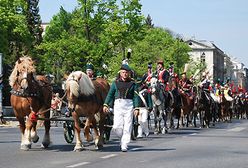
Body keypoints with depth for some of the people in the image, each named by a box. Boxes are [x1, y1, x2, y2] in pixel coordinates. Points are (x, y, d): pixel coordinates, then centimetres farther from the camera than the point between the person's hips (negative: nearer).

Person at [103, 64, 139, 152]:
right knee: (117, 126, -8)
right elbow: (110, 94, 9)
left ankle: (124, 145, 4)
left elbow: (135, 96, 4)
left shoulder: (132, 83, 6)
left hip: (129, 105, -1)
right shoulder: (116, 83, 9)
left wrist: (136, 108, -5)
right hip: (118, 104, 1)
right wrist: (106, 104, -1)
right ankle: (122, 138, 22)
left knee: (127, 126, -3)